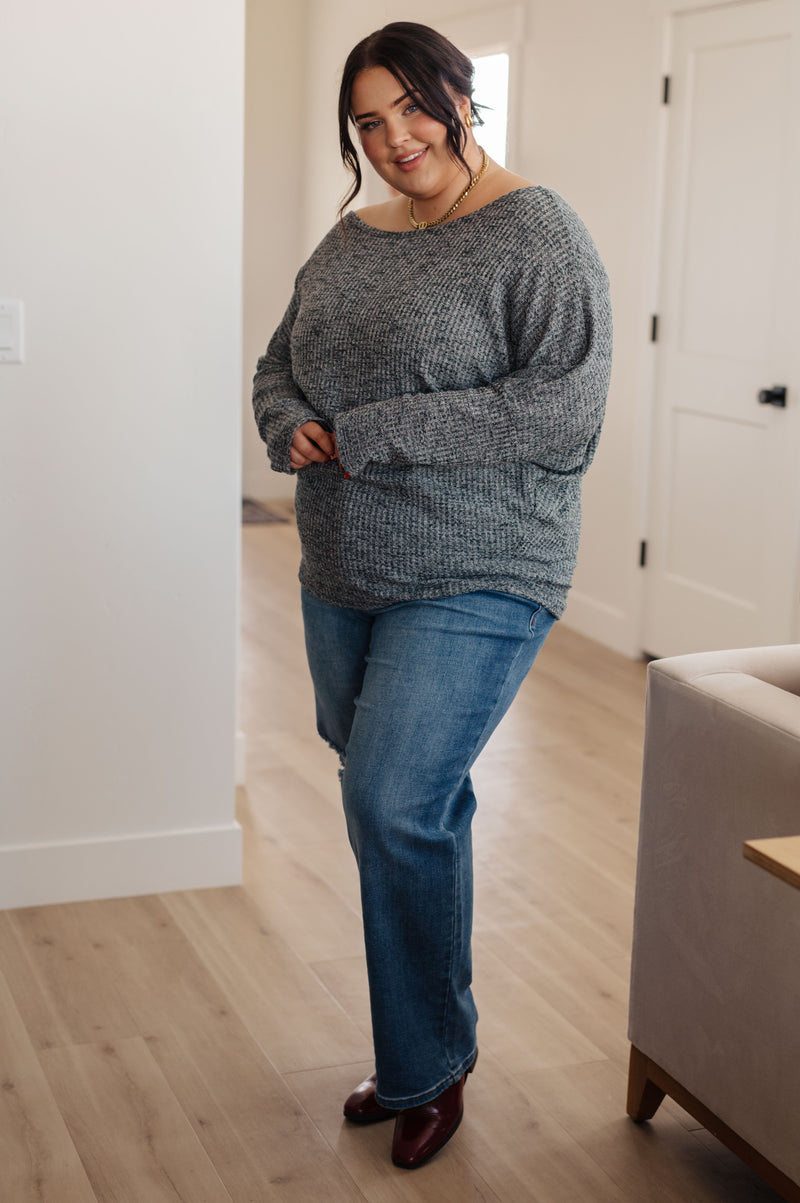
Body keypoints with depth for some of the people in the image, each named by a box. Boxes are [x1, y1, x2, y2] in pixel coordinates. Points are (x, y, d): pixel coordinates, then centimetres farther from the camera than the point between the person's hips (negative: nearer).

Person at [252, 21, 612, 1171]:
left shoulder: (537, 235, -10)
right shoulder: (351, 239, 12)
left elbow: (565, 415, -21)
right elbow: (278, 363, 20)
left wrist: (369, 433, -19)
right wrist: (291, 427, -5)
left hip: (474, 581, -7)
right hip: (342, 575, 7)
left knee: (394, 806, -13)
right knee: (404, 806, 14)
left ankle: (427, 1067, 9)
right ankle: (417, 1052, 31)